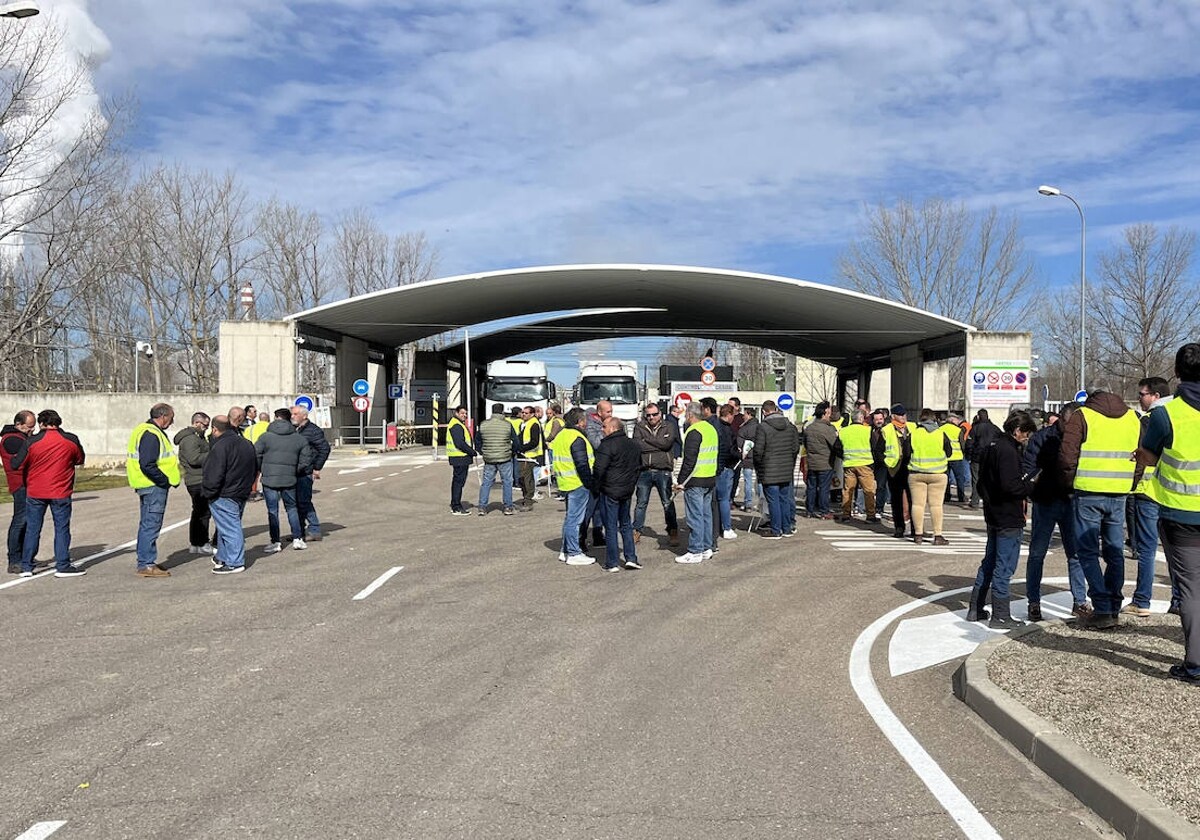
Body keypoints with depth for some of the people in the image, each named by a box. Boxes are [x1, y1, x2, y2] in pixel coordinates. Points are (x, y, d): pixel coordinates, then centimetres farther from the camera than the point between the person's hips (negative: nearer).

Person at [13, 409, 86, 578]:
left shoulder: (32, 442, -7)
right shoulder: (71, 440, -4)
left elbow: (16, 465, -4)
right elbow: (80, 460, 9)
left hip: (35, 493, 1)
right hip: (60, 492, -1)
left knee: (32, 529, 11)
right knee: (62, 529, 5)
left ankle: (26, 566, 15)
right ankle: (63, 566, 5)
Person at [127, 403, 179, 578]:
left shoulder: (144, 430, 16)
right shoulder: (151, 435, -18)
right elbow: (147, 465, -25)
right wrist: (166, 481, -18)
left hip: (149, 485, 11)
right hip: (154, 487, -11)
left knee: (147, 525, 16)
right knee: (151, 525, -6)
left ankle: (146, 562, 25)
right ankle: (146, 564, -3)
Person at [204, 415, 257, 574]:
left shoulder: (220, 447, -18)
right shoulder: (246, 444, 10)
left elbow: (214, 475, -21)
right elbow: (255, 468, 18)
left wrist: (209, 493, -8)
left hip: (225, 496, -9)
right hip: (242, 493, 9)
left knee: (230, 528, -4)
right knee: (233, 526, 18)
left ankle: (234, 563, 0)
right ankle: (225, 558, 30)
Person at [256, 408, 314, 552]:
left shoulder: (266, 437, -5)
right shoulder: (300, 438, 3)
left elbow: (255, 456, -7)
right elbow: (305, 460, 3)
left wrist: (262, 470, 9)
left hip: (269, 479, -2)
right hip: (290, 480, 2)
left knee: (272, 511, 6)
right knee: (292, 509, 16)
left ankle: (275, 542, 9)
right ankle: (297, 539, 16)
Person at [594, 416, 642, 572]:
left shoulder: (607, 445, -16)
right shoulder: (634, 445, 10)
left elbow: (600, 469, -21)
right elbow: (639, 466, 18)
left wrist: (597, 488, -8)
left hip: (609, 491, -7)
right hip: (627, 490, 7)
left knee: (611, 527, 1)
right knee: (625, 524, 19)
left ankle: (613, 563, 5)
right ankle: (631, 558, 14)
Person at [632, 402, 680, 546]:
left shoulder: (668, 427, 5)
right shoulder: (639, 427, 6)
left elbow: (667, 443, -13)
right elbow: (638, 445, -10)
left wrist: (647, 439, -8)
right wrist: (659, 446, -9)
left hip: (663, 471, -1)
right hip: (644, 471, 1)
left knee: (668, 503, 4)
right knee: (641, 503, 9)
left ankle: (673, 531, 15)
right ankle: (636, 531, 19)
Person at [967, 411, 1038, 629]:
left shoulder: (993, 447, 12)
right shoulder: (1008, 451, -18)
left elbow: (983, 483, 17)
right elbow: (1010, 485, -27)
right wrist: (1030, 485, -11)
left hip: (993, 515, 10)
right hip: (1008, 518, -10)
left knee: (989, 562, 17)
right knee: (1004, 566, -3)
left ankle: (975, 609, 22)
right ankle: (1000, 616, 3)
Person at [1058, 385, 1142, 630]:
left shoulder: (1081, 416, -4)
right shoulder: (1132, 417, 12)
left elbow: (1067, 455, -10)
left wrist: (1070, 482, 4)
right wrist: (1129, 485, 18)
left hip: (1088, 493, -5)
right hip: (1119, 494, 5)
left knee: (1088, 552, 2)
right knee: (1115, 552, 13)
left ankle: (1103, 610, -4)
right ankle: (1114, 609, 17)